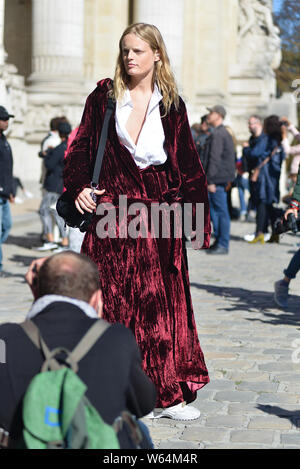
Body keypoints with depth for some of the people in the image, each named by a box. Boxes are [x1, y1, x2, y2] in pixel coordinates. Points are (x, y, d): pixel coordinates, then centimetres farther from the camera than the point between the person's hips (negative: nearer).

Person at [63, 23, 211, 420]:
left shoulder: (172, 105, 8)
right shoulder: (105, 97, 6)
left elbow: (189, 165, 9)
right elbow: (81, 146, 6)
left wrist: (197, 217, 5)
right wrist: (78, 187, -12)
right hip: (113, 217, -1)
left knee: (164, 305, 3)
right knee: (115, 305, 0)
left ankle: (166, 394, 12)